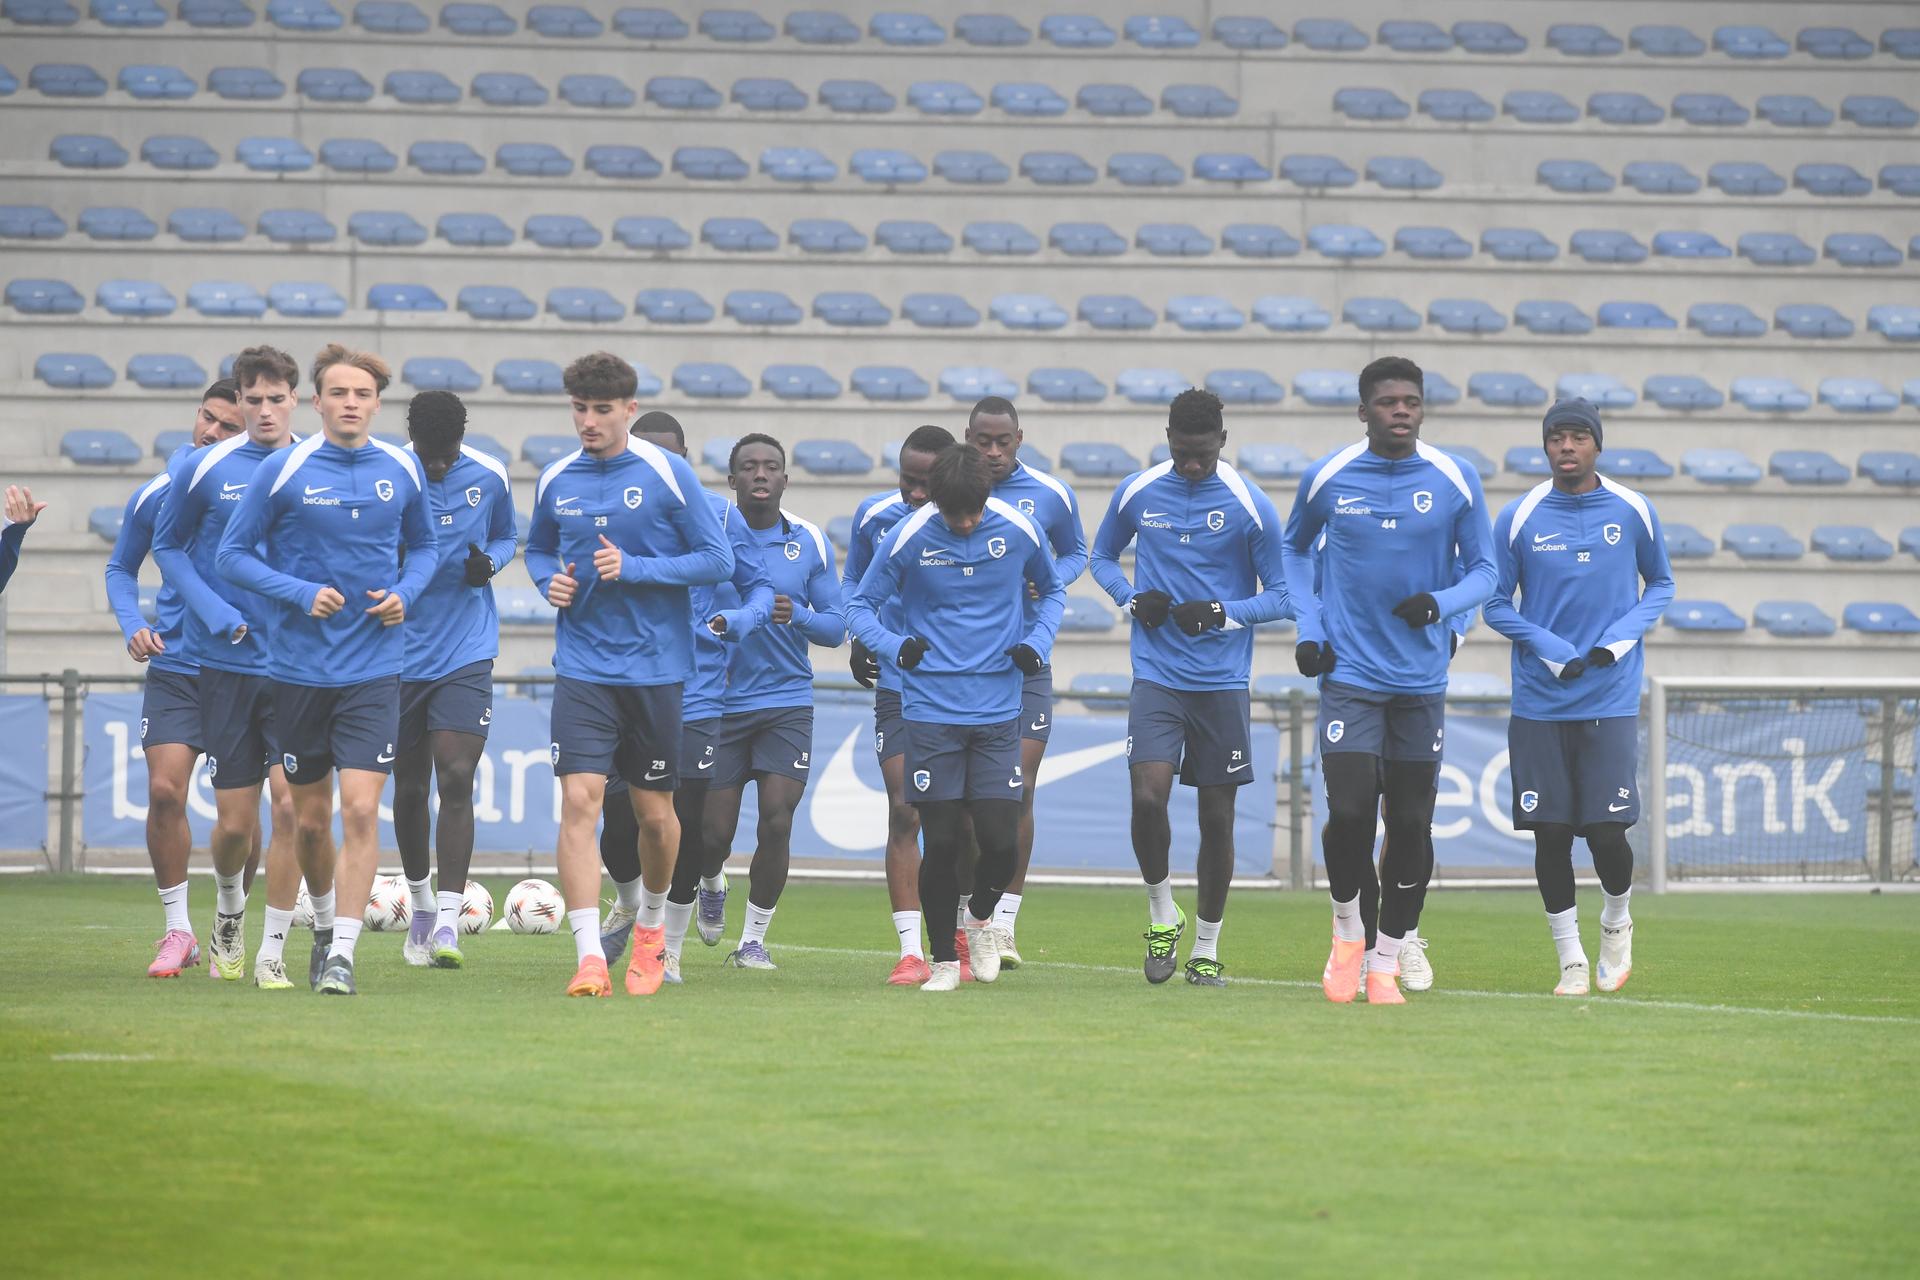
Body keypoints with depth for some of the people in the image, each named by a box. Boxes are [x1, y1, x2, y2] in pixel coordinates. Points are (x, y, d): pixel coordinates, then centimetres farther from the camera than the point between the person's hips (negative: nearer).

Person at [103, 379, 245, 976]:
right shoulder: (154, 496, 2)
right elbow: (121, 569, 17)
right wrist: (132, 625, 0)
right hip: (174, 668, 1)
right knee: (165, 791, -11)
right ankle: (177, 931, 1)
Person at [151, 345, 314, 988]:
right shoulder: (201, 469, -2)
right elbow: (167, 546, 8)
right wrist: (211, 610, -6)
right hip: (224, 663, 0)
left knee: (290, 804, -13)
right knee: (235, 823, 3)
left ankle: (272, 951, -2)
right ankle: (229, 911, 35)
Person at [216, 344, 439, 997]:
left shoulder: (403, 471, 2)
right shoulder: (282, 471, -5)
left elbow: (424, 546, 17)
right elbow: (234, 553, 0)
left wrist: (404, 593, -3)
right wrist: (301, 593, -14)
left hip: (374, 668, 0)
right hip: (299, 667, 0)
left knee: (360, 810, -13)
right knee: (310, 819, 9)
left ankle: (343, 953, -11)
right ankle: (323, 921, 35)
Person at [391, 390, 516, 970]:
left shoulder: (489, 478, -2)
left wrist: (489, 563, -7)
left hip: (468, 652, 0)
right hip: (400, 653, 1)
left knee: (456, 779, -13)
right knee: (409, 787, 9)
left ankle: (448, 922, -15)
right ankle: (421, 904, 31)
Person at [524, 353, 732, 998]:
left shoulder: (668, 473, -6)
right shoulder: (555, 481, 5)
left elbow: (718, 559, -6)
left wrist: (634, 568, -16)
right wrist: (550, 580, 0)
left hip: (655, 670, -1)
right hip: (582, 670, 2)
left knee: (654, 813, 8)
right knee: (579, 800, -15)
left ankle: (651, 924, 37)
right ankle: (589, 957, -19)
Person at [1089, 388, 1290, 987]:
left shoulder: (1250, 507, -5)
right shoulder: (1137, 493, 2)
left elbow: (1281, 597, 1)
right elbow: (1102, 556, 19)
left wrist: (1223, 614, -16)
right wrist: (1132, 599, -1)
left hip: (1223, 683, -1)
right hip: (1156, 674, 1)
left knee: (1217, 817, 4)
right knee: (1147, 798, -16)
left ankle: (1207, 948, 18)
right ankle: (1162, 914, 8)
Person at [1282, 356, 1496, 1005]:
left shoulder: (1456, 481, -2)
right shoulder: (1326, 478, -1)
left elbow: (1484, 571, 6)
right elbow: (1294, 549, 16)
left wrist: (1440, 603, -15)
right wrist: (1307, 629, 5)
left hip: (1422, 678, 1)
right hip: (1349, 673, -1)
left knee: (1411, 824, 3)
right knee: (1349, 812, -12)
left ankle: (1385, 966, 15)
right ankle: (1347, 929, 15)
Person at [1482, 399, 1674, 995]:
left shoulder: (1634, 512, 2)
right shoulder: (1518, 519, -1)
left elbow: (1660, 584, 14)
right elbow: (1496, 605, 5)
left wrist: (1622, 637, -5)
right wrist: (1552, 651, -10)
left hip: (1612, 700, 0)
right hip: (1539, 703, 0)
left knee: (1606, 831, -7)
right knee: (1551, 834, 0)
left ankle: (1616, 923, 24)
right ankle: (1571, 960, 14)